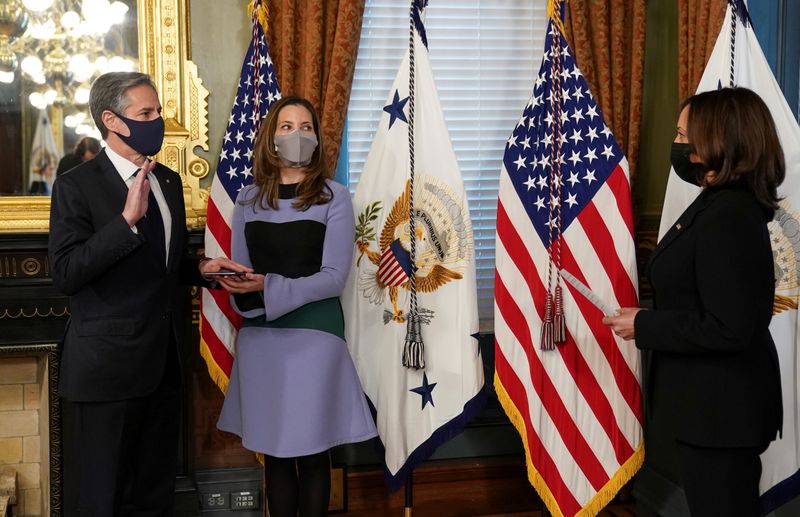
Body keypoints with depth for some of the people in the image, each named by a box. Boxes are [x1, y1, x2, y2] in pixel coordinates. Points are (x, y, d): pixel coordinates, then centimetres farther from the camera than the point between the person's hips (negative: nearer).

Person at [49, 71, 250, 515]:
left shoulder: (168, 180, 12)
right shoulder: (77, 186, -10)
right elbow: (65, 275, -19)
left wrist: (201, 267, 3)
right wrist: (127, 218, -26)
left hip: (163, 361, 7)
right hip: (107, 364, -6)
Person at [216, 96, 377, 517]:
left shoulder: (333, 197, -3)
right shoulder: (248, 199, 9)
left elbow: (334, 277, -10)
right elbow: (239, 273, 10)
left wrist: (269, 288, -20)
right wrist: (240, 287, -15)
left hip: (313, 331, -3)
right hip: (259, 334, 3)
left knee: (311, 450, 3)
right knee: (274, 451, 9)